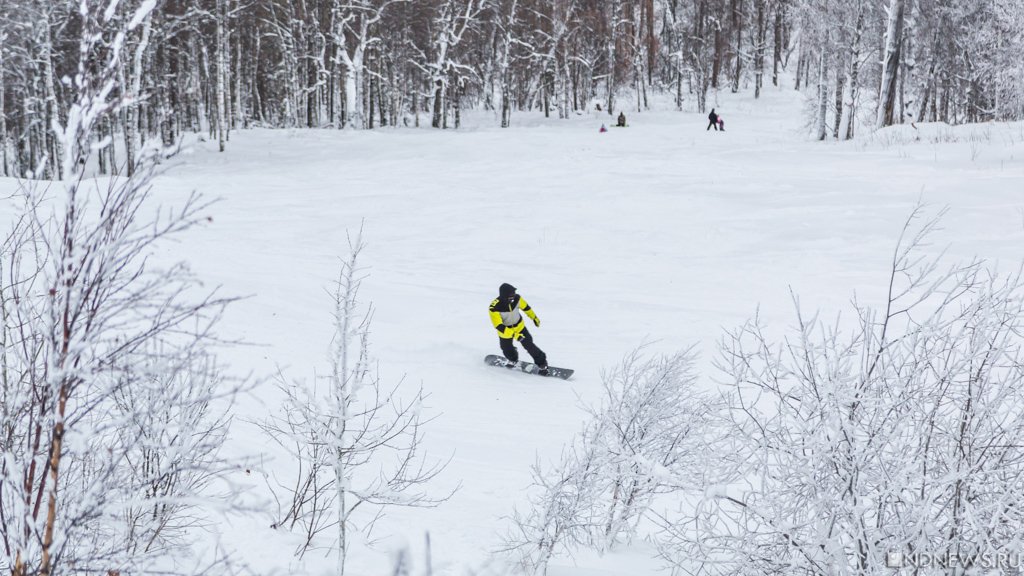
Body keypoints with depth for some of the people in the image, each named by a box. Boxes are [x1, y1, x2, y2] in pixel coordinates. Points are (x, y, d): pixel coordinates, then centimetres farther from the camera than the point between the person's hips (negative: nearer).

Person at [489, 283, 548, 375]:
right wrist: (514, 334, -41)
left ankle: (541, 362, 15)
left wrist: (534, 317, 11)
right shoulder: (494, 308, -36)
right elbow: (498, 326, -35)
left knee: (529, 344, -4)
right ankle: (513, 359, 52)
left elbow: (525, 307, -2)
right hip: (505, 330, -1)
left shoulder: (516, 298, -24)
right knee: (507, 350, 18)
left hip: (519, 326, 1)